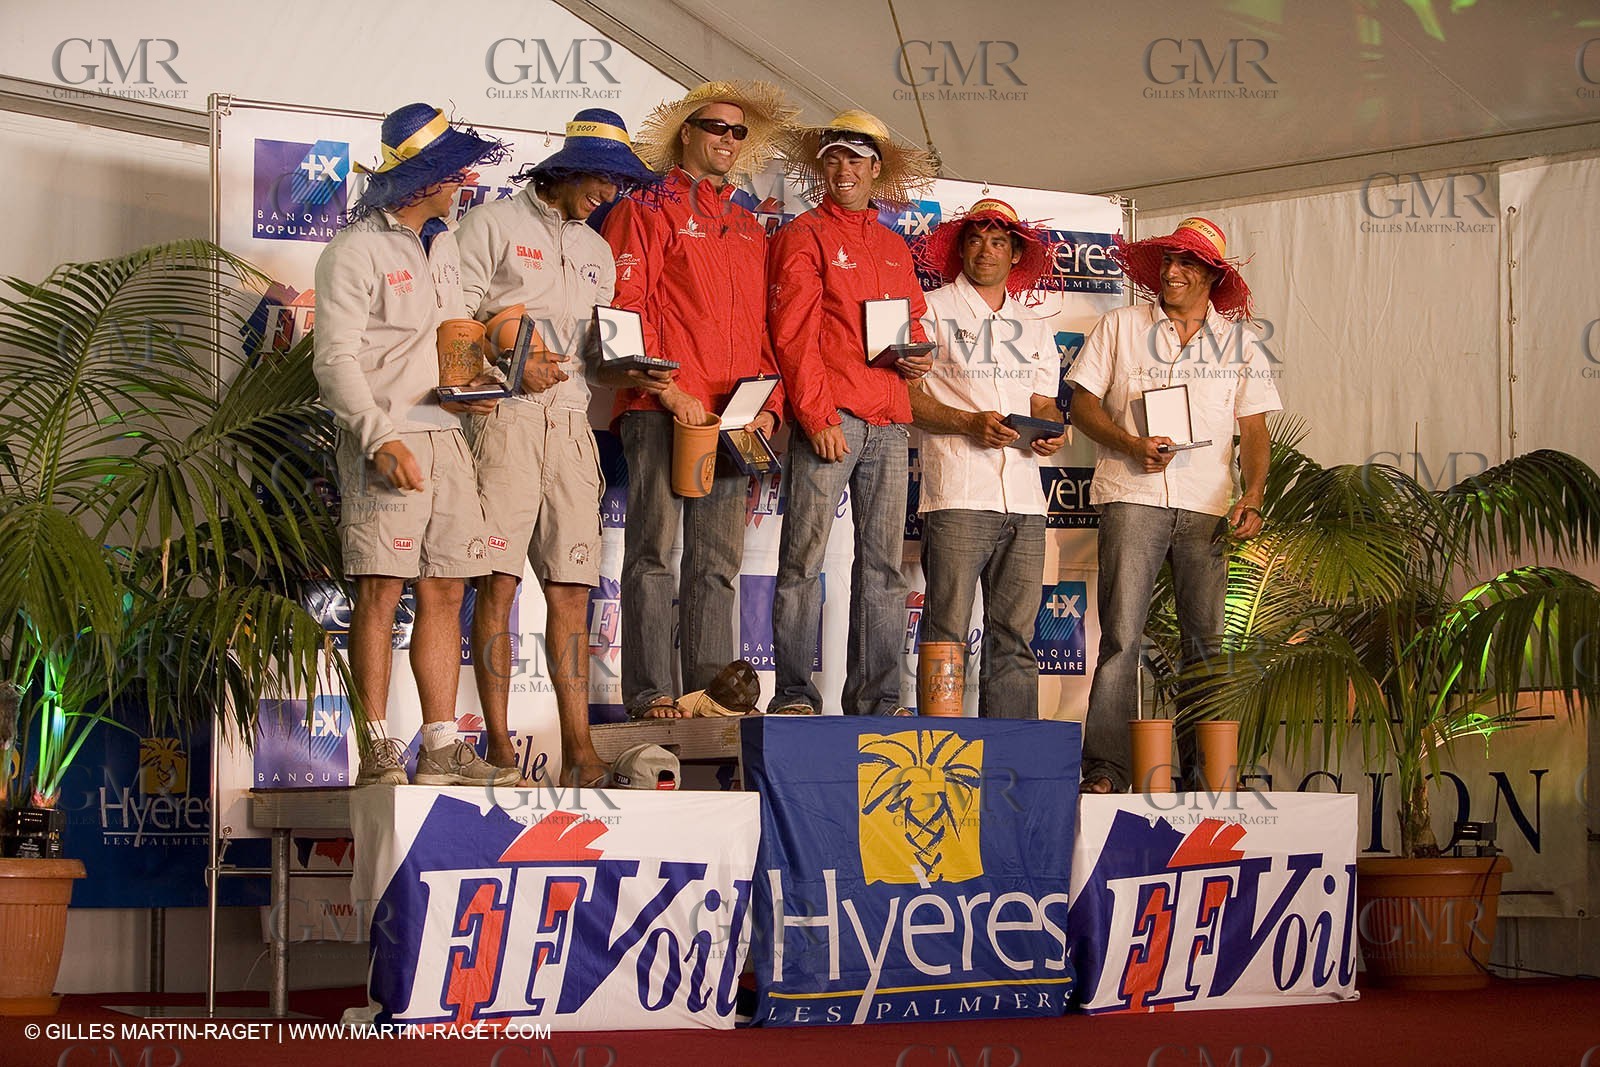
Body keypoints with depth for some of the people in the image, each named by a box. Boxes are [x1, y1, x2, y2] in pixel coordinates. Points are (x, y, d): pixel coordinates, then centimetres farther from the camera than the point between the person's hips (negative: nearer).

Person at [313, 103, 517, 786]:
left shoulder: (442, 246, 20)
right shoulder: (355, 251, -5)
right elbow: (336, 359, -10)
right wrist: (381, 440, -19)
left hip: (444, 435, 8)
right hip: (384, 440, -7)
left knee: (445, 592, 5)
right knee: (381, 590, -8)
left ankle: (442, 748, 8)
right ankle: (379, 750, -6)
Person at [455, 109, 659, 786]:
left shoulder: (595, 250, 24)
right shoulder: (491, 225, 4)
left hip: (571, 418, 6)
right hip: (503, 417, -6)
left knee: (571, 588, 1)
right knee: (498, 581, -9)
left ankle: (578, 750, 1)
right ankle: (499, 749, -8)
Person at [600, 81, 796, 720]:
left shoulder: (749, 229, 23)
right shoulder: (648, 210, 4)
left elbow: (762, 326, 22)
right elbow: (626, 307, -6)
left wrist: (768, 404, 7)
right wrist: (668, 390, -14)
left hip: (735, 419, 6)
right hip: (661, 409, -6)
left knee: (718, 562, 5)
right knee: (654, 553, -7)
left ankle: (713, 688, 7)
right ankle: (651, 692, -8)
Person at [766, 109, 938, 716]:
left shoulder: (895, 249, 22)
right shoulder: (805, 236, 4)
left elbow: (914, 320, 29)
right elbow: (793, 333, -5)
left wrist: (917, 358, 4)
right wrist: (819, 416, -13)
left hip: (889, 421, 6)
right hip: (829, 416, -6)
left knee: (883, 563, 5)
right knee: (804, 557, -8)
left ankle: (875, 698, 8)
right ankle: (794, 694, -7)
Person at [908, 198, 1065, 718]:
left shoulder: (1033, 328, 24)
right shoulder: (933, 310, 8)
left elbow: (1044, 403, 22)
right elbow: (908, 395, 0)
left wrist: (1052, 429, -1)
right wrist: (969, 423, -14)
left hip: (1023, 498, 5)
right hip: (958, 495, -5)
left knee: (1015, 637, 2)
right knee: (947, 635, -10)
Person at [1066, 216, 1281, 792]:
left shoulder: (1238, 340, 14)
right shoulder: (1121, 327, 10)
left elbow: (1253, 429, 12)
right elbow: (1082, 403, 7)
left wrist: (1252, 495, -5)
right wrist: (1132, 446, -10)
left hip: (1207, 507, 2)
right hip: (1132, 498, -2)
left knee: (1206, 639, 2)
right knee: (1121, 637, -10)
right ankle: (1105, 769, -12)